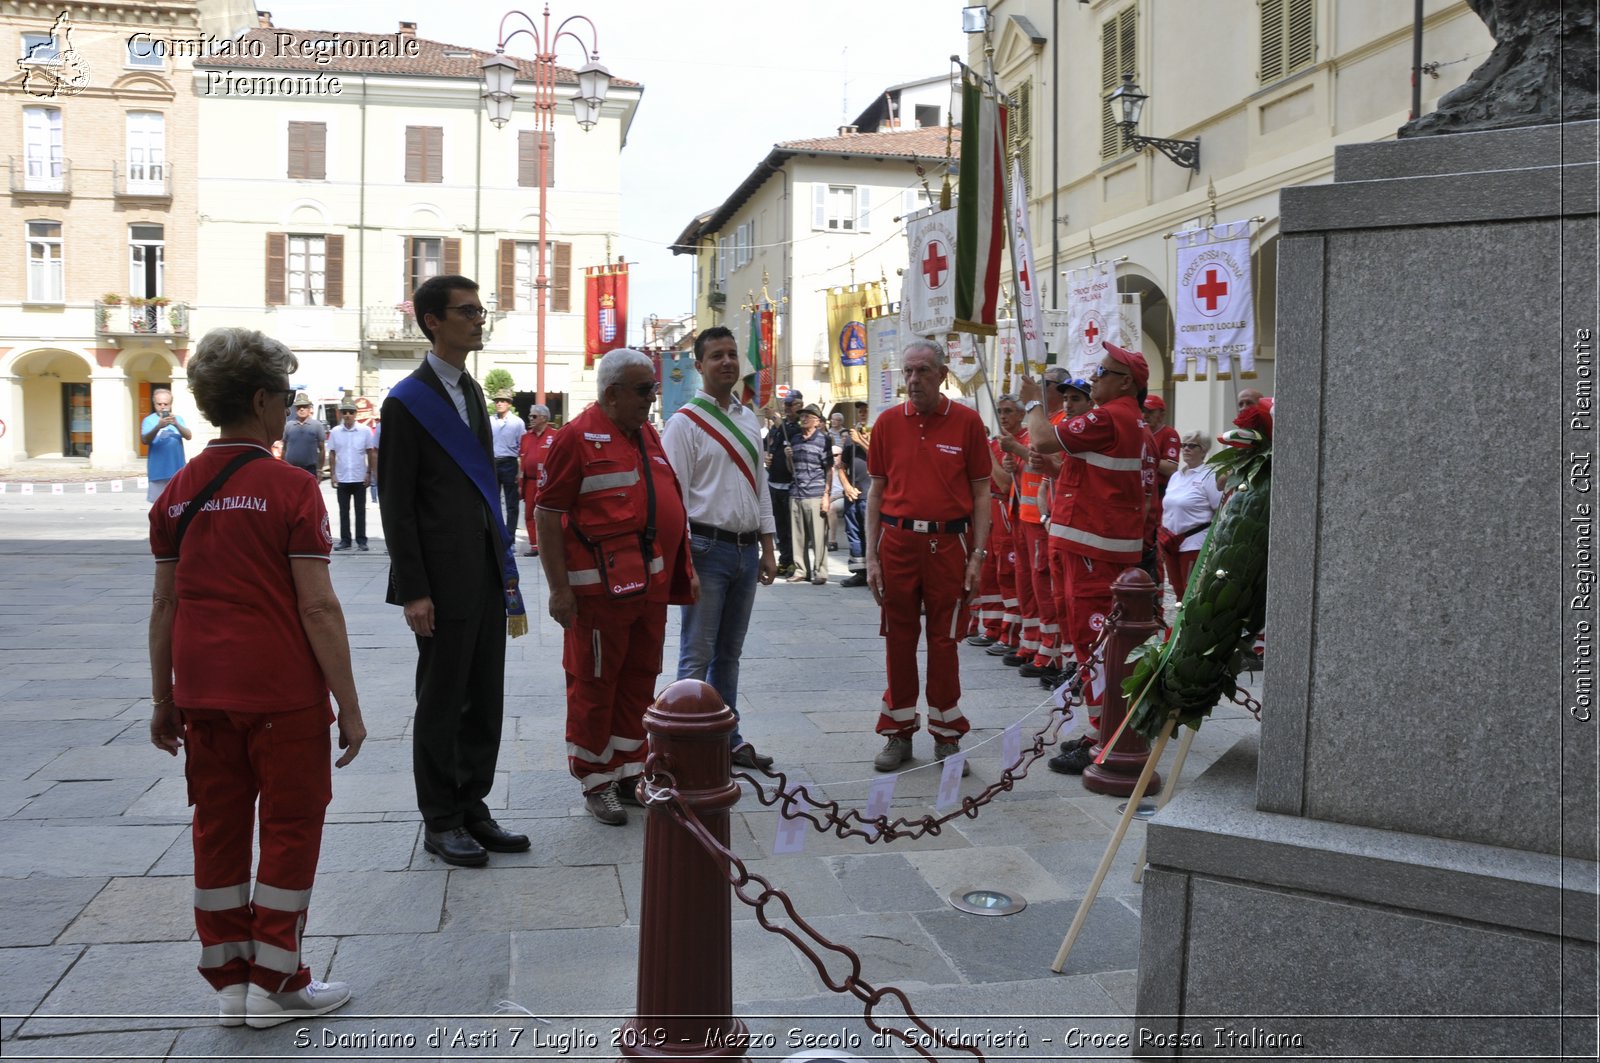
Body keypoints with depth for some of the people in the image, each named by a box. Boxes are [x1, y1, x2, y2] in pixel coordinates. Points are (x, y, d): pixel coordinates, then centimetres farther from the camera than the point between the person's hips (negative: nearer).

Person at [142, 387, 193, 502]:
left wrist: (176, 424, -26)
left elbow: (189, 436, -7)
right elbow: (144, 441, -14)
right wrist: (158, 427, -31)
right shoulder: (149, 420, -1)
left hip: (177, 470, 2)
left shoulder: (178, 419, 7)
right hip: (158, 471, -2)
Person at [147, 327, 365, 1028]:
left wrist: (163, 700, 17)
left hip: (203, 694, 6)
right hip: (282, 692, -5)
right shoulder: (290, 488, -12)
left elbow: (165, 606, 9)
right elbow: (318, 608, -14)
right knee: (290, 827, 7)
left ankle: (229, 982, 23)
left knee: (219, 829, 13)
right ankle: (275, 984, 14)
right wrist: (349, 705, -9)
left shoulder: (178, 491, 5)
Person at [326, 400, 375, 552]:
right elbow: (332, 455, 7)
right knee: (344, 511, 7)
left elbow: (370, 453, 2)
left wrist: (369, 473, -2)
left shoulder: (365, 431, -2)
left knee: (360, 511, 4)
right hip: (341, 478, 2)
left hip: (360, 478, -2)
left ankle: (361, 541, 8)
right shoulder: (335, 432, 3)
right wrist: (332, 475, 2)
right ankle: (344, 540, 12)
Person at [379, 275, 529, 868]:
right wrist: (414, 592, -16)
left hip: (486, 574, 8)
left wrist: (504, 565, 13)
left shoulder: (472, 392, 15)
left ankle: (473, 810, 25)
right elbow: (397, 504, -12)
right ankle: (440, 823, 18)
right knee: (441, 705, 5)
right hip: (444, 581, -7)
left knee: (485, 703, 13)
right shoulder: (407, 402, -9)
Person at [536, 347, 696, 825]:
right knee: (594, 684, 4)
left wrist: (684, 567, 18)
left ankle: (628, 771, 27)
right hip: (600, 585, -7)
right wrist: (559, 588, -15)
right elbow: (547, 514, -11)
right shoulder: (579, 437, -9)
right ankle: (595, 783, 16)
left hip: (652, 584, 8)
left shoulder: (648, 435, 14)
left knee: (640, 679, 14)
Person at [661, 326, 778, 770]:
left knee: (730, 653, 15)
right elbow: (673, 495, -10)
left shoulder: (748, 419, 14)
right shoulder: (685, 422, -6)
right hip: (708, 548, -6)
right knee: (697, 655, -2)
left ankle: (729, 739, 24)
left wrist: (768, 548, 13)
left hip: (746, 549, 6)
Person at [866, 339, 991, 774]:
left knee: (943, 641, 5)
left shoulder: (967, 422, -1)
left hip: (948, 543, -1)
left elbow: (981, 493, 2)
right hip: (898, 541, 2)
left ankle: (947, 736, 16)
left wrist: (978, 555, -4)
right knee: (899, 639, 7)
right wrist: (870, 556, 3)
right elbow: (876, 491, 8)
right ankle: (898, 733, 19)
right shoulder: (887, 422, 4)